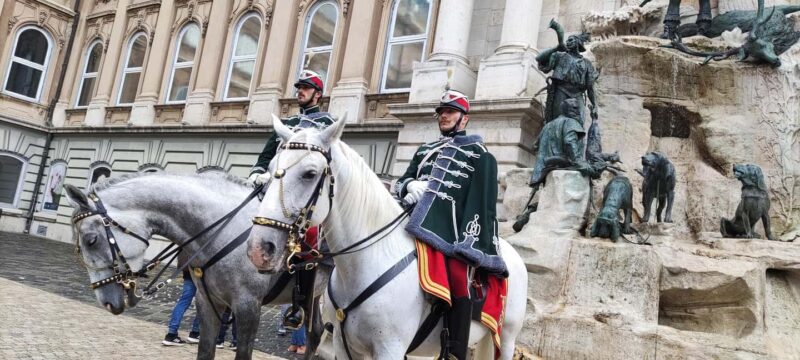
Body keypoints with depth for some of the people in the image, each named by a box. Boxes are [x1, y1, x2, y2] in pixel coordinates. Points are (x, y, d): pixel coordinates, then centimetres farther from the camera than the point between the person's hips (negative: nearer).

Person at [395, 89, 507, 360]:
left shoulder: (480, 155, 12)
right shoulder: (425, 150, 28)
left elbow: (482, 201, 2)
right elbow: (401, 181, 26)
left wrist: (469, 241, -11)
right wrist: (410, 185, -1)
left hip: (454, 224, -5)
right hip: (418, 218, 6)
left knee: (457, 277, -27)